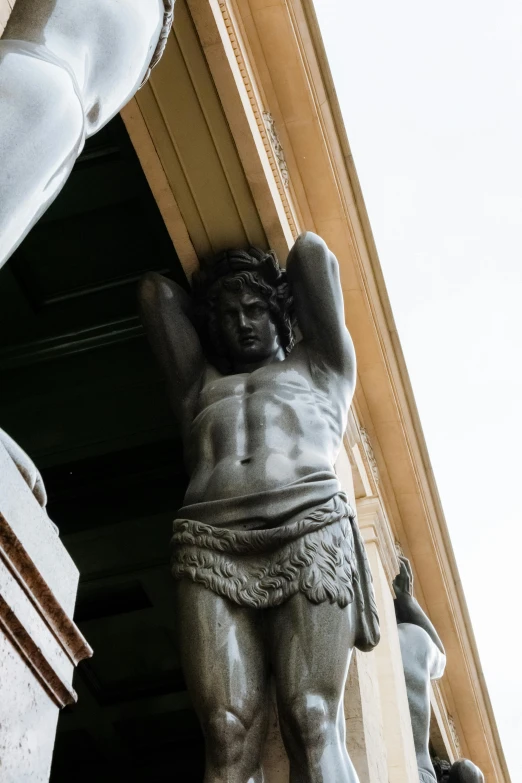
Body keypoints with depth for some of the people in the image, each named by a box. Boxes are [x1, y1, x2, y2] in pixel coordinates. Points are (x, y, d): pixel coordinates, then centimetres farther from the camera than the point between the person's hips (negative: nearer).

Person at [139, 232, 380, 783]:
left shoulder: (317, 367, 32)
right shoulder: (198, 384, 37)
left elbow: (311, 252, 32)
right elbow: (157, 290, 42)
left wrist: (283, 297, 49)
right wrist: (208, 305, 52)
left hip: (311, 535, -1)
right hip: (211, 547, 2)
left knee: (313, 725, -20)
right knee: (228, 736, -19)